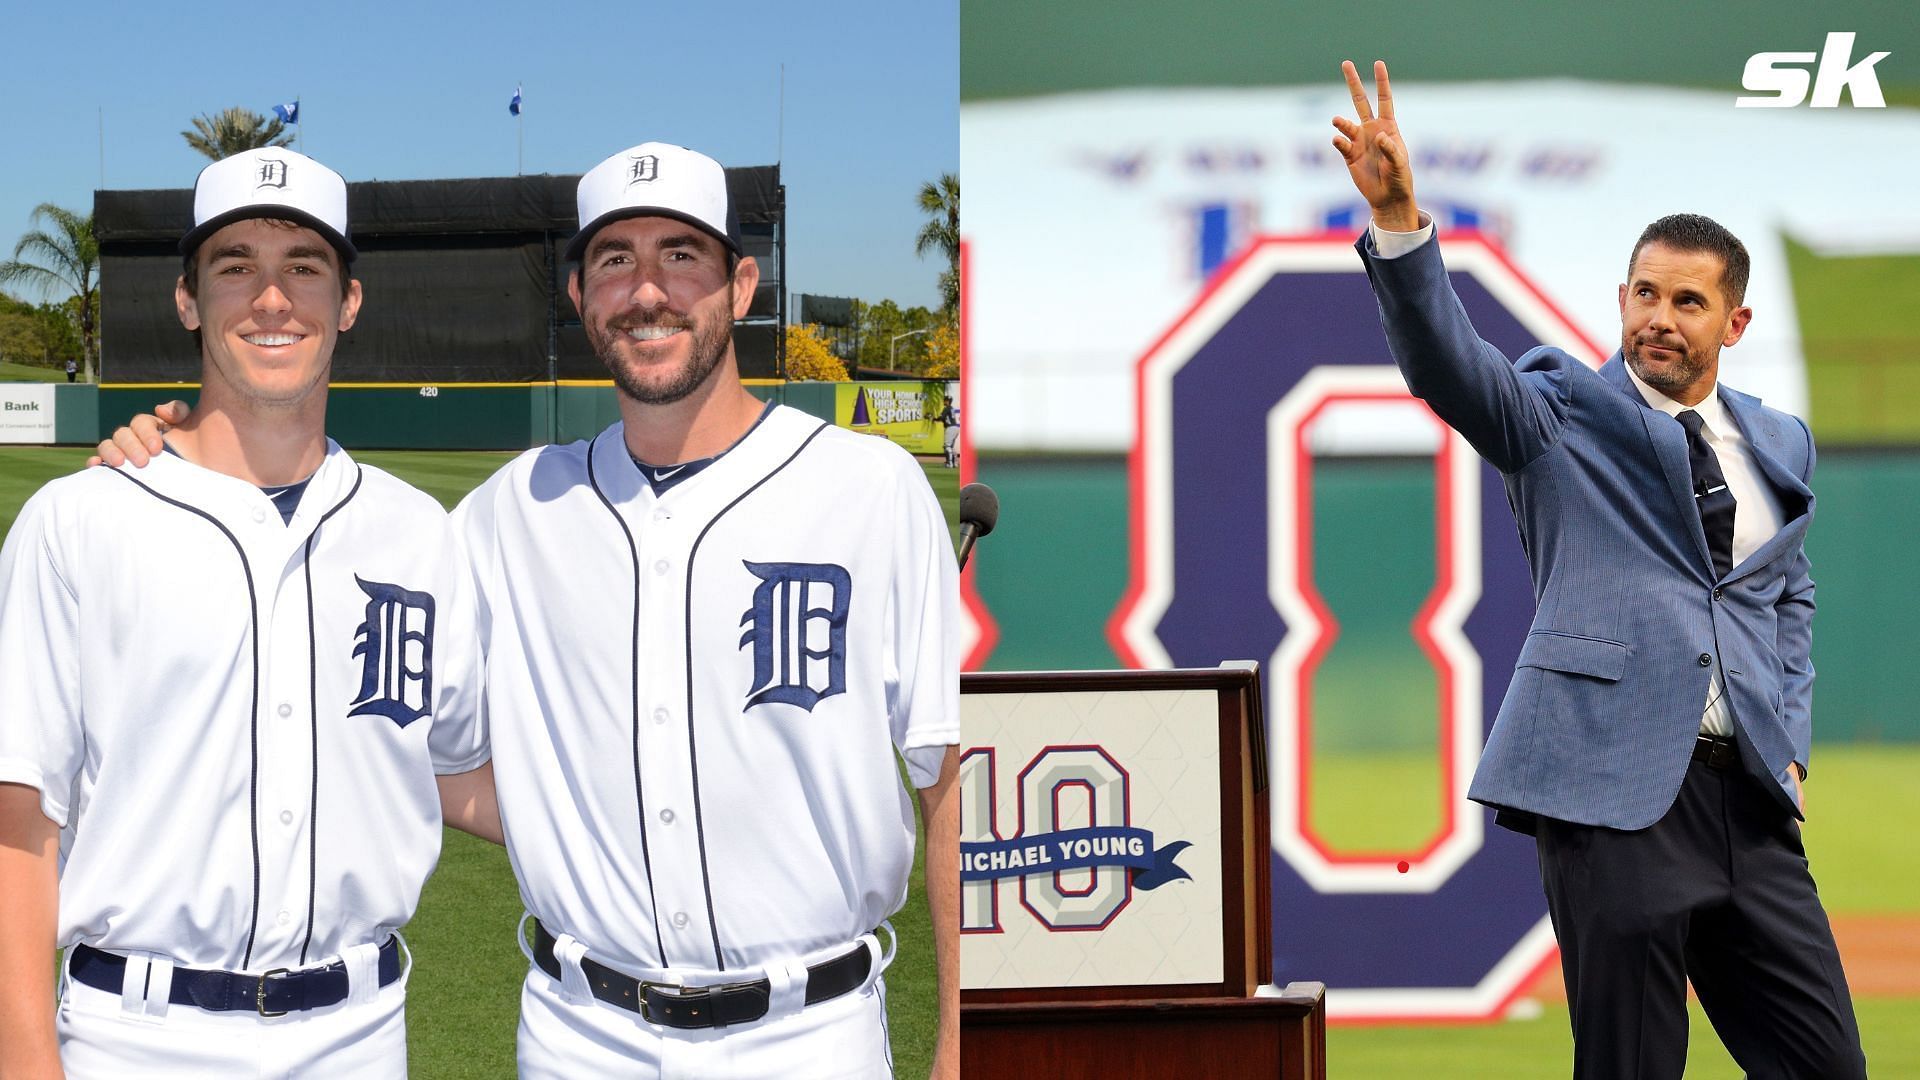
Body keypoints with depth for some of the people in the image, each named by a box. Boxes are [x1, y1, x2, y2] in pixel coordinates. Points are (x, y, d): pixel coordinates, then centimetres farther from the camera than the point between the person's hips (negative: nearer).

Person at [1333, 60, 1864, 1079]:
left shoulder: (1778, 444, 17)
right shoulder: (1562, 410, 2)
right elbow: (1446, 361, -15)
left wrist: (1789, 743, 11)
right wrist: (1400, 224, -31)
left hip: (1749, 797, 5)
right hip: (1613, 786, -5)